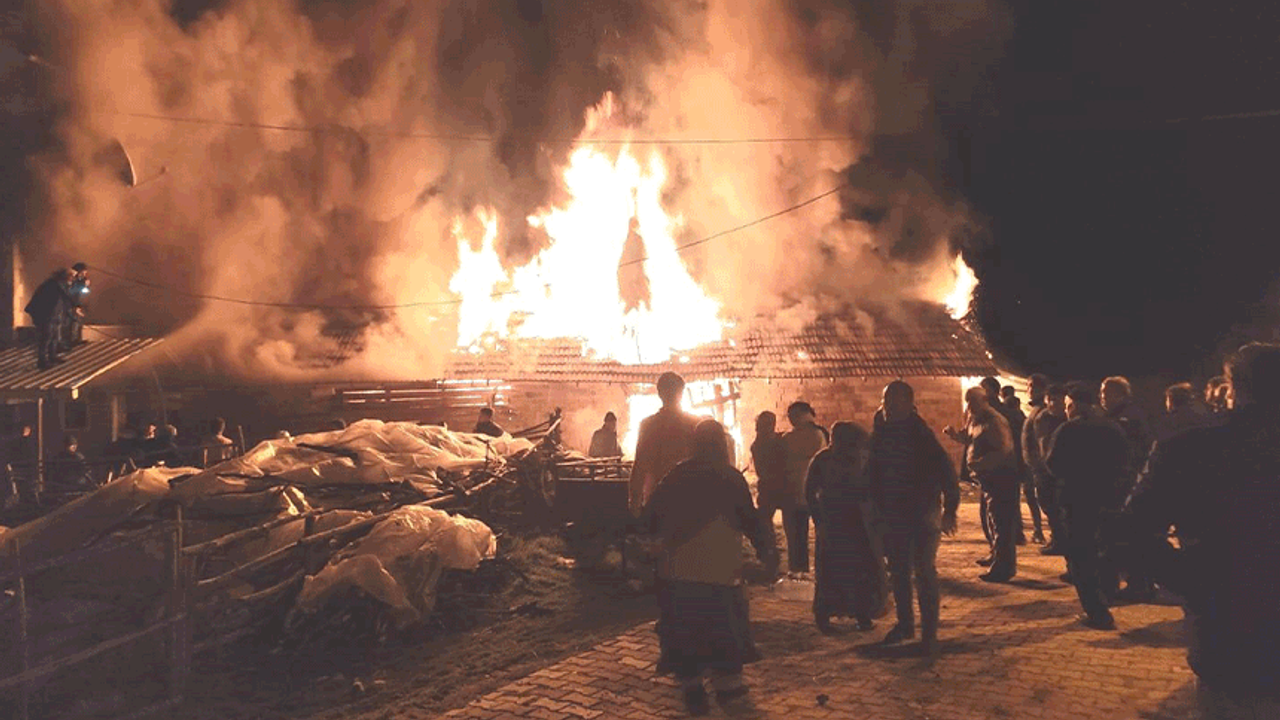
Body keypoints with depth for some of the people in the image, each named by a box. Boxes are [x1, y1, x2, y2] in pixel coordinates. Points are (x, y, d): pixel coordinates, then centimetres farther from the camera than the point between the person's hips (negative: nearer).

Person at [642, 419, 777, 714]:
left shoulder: (674, 477, 1)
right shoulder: (731, 479, -5)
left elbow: (649, 519, 4)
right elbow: (750, 520, -2)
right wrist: (765, 551, 10)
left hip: (678, 570, 2)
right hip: (720, 569, -2)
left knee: (683, 628, 11)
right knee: (724, 624, 14)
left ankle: (691, 688, 13)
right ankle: (727, 682, 21)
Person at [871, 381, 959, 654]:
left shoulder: (921, 434, -15)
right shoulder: (880, 433, 0)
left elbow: (945, 469, -16)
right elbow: (873, 472, 9)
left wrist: (949, 509, -21)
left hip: (923, 513, -5)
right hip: (893, 515, 6)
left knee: (925, 572, -5)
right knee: (898, 571, 13)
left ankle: (929, 633, 3)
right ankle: (904, 623, 28)